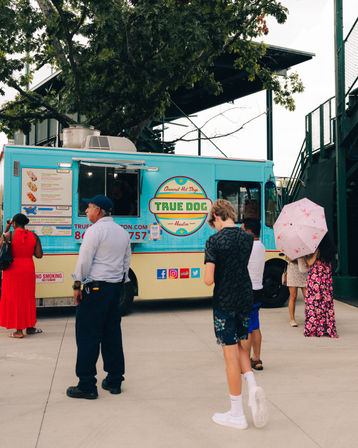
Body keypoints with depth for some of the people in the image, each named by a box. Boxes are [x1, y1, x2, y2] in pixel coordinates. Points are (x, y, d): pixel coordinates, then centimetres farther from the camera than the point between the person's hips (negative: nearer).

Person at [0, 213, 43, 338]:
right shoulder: (34, 236, 0)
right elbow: (39, 255, -2)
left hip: (13, 269, -3)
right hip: (28, 269, 3)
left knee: (14, 298, 5)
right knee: (28, 298, 15)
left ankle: (19, 330, 6)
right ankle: (29, 327, 23)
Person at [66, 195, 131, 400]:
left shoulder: (95, 230, -10)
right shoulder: (123, 232, 13)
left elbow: (84, 261, -14)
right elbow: (126, 262, 16)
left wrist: (77, 286, -6)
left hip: (96, 288, -8)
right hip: (116, 287, 8)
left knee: (88, 335, -1)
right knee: (112, 334, 13)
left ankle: (87, 385, 4)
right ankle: (114, 381, 19)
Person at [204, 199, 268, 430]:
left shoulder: (214, 241, -14)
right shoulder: (248, 238, 2)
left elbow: (209, 279, -18)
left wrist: (206, 275, 3)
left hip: (225, 303, -5)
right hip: (246, 298, 6)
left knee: (231, 354, 3)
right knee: (241, 345, 24)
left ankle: (237, 415, 13)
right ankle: (253, 387, 2)